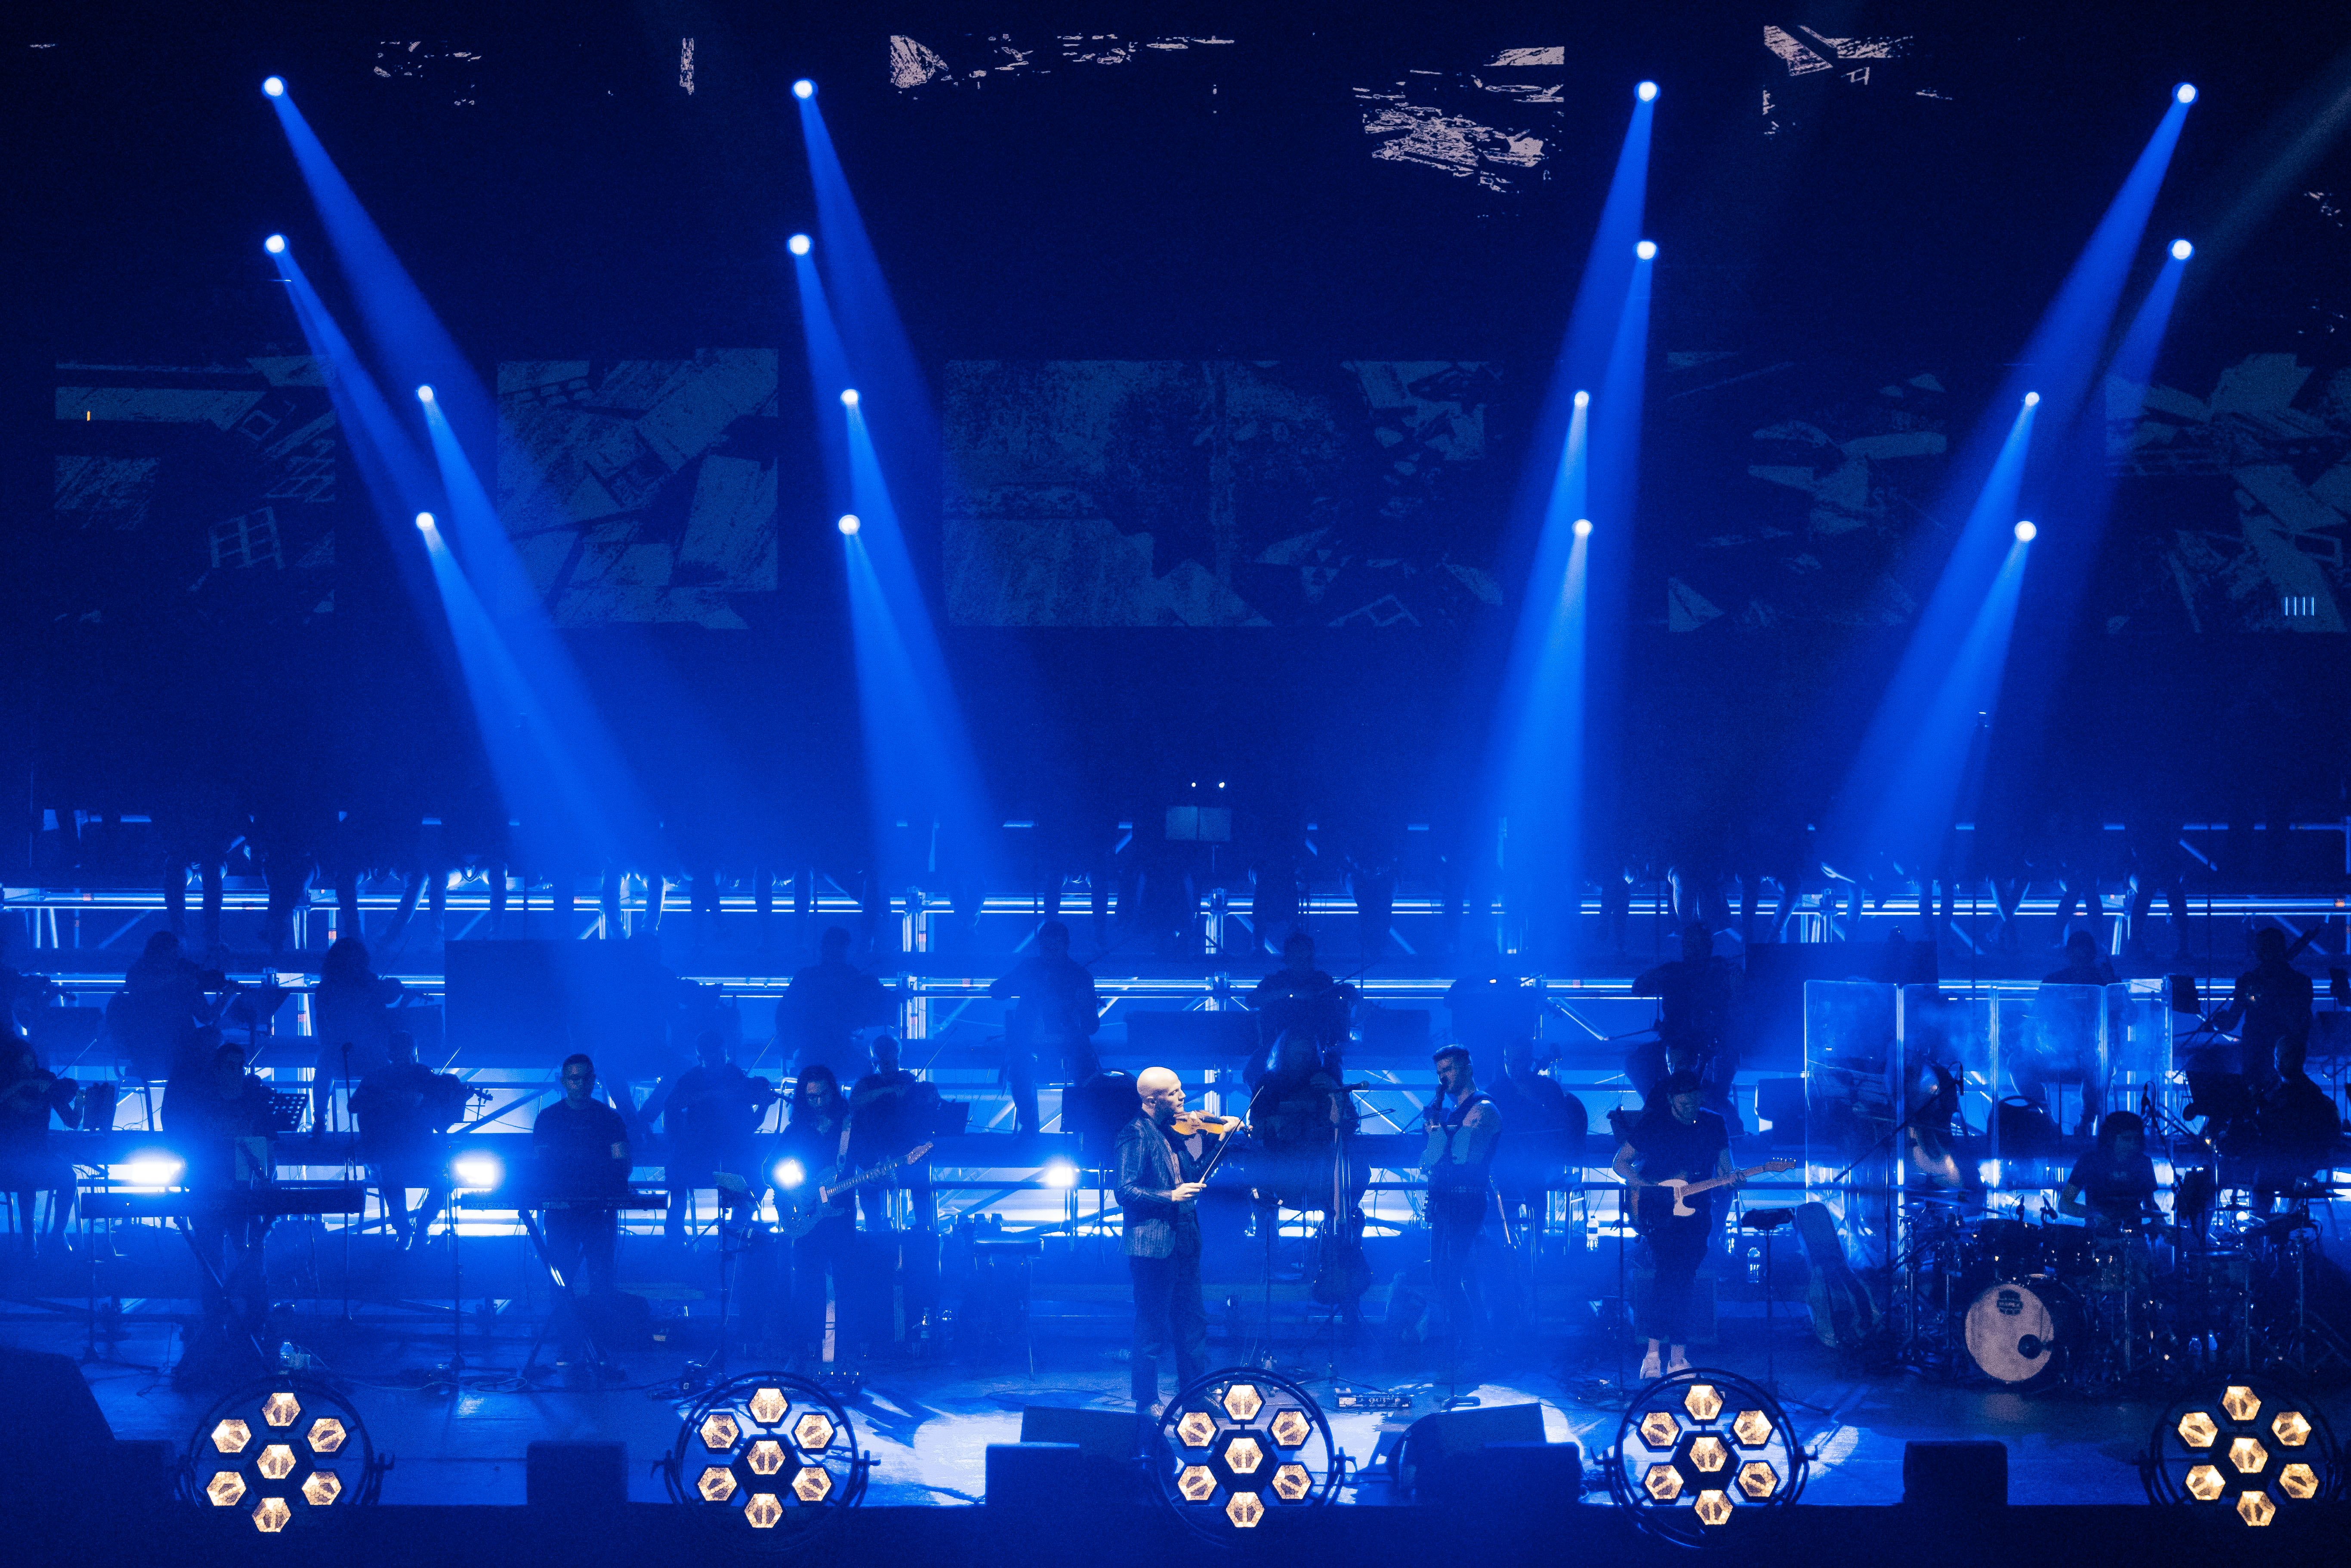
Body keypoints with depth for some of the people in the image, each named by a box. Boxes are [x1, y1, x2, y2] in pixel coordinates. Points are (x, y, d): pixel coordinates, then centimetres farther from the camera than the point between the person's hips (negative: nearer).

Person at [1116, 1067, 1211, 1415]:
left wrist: (1214, 1143, 6)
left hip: (1183, 1240, 8)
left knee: (1192, 1321, 14)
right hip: (1152, 1245, -8)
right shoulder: (1135, 1135, -11)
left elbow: (1193, 1174, 16)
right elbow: (1126, 1192, -17)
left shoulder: (1174, 1131, 12)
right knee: (1152, 1328, -1)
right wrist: (1170, 1196, -25)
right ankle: (1148, 1404, 8)